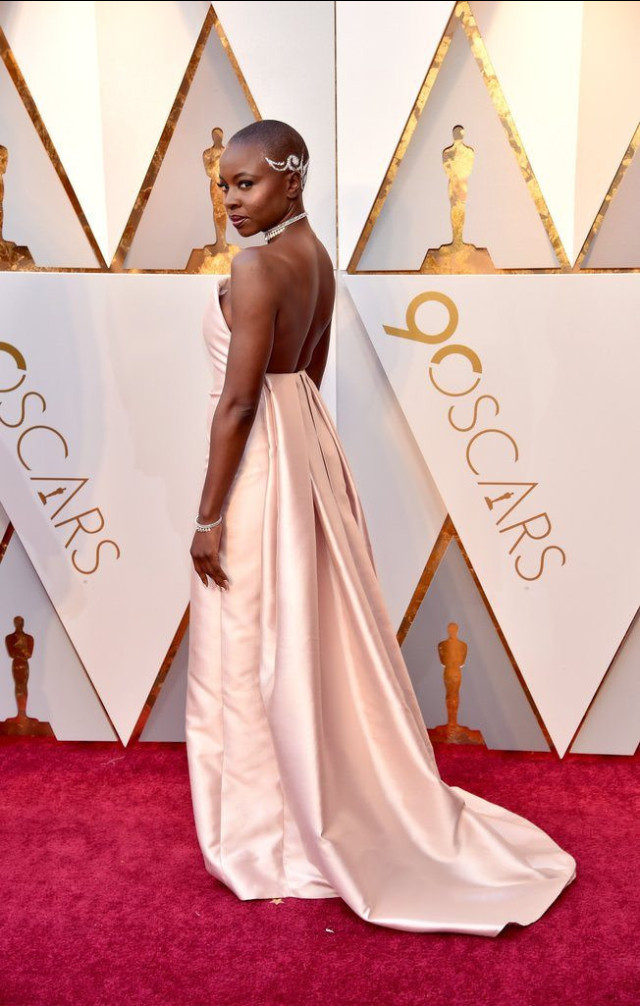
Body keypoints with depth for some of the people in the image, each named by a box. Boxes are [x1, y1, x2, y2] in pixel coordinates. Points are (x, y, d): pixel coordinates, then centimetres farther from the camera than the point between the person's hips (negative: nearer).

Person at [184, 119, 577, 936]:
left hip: (259, 464, -9)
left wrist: (209, 514, -16)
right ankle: (341, 803, 36)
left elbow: (238, 400, -21)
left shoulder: (256, 266, -18)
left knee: (251, 652, 5)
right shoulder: (316, 257, 10)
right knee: (312, 637, 19)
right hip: (307, 447, 9)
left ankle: (272, 836, 22)